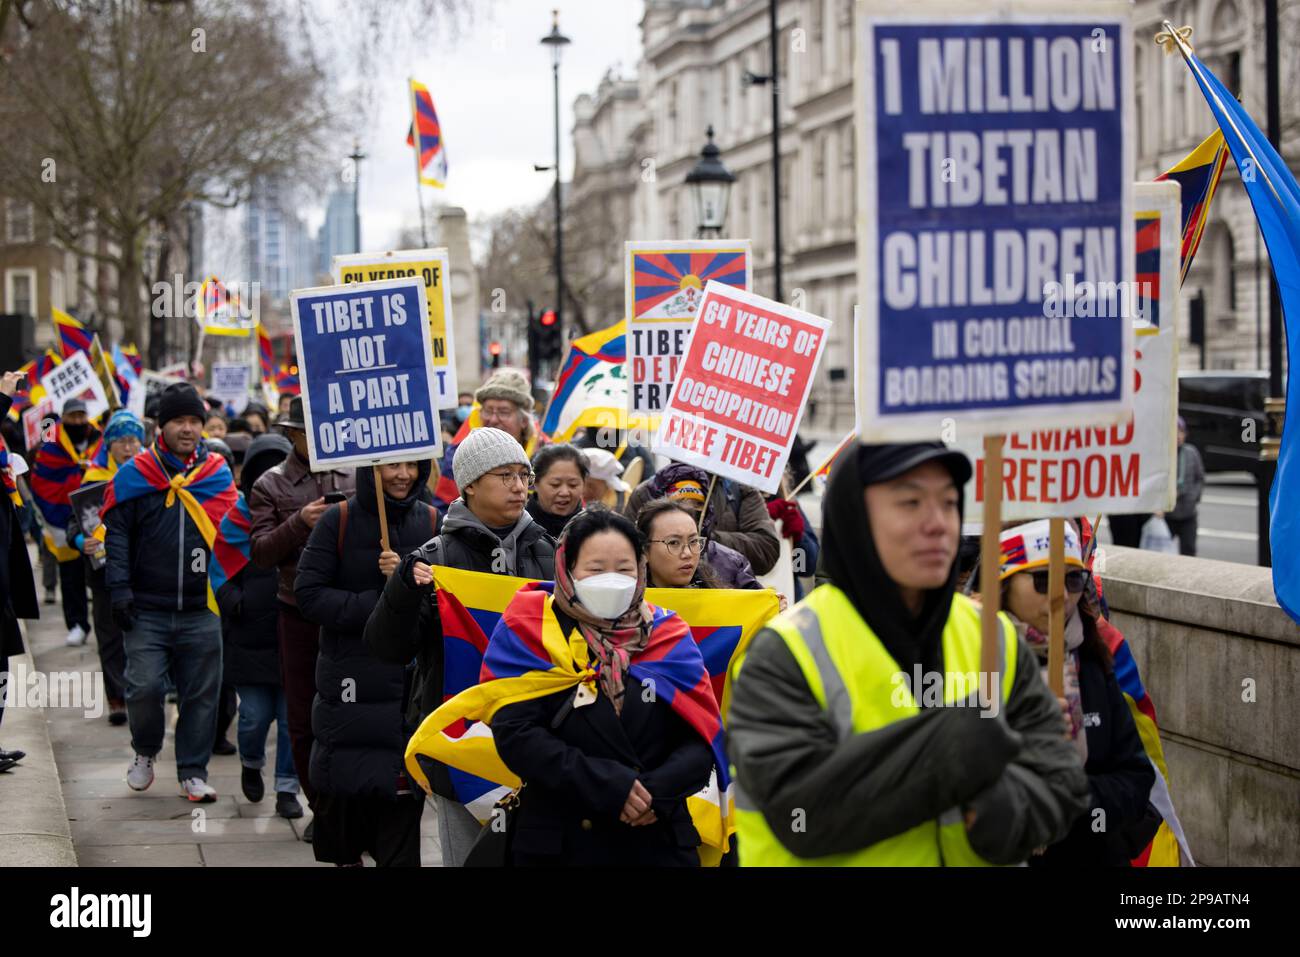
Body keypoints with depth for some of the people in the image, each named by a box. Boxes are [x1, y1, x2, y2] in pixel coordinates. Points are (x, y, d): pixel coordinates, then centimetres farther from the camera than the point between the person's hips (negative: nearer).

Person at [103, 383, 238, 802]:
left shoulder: (218, 475, 8)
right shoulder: (136, 475, 1)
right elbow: (117, 532, 2)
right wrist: (119, 589, -7)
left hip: (201, 611, 2)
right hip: (147, 610, -2)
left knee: (201, 693, 4)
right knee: (144, 687, -7)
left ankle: (193, 771, 16)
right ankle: (145, 752, 20)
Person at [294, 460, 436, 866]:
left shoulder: (432, 523, 2)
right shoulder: (339, 521, -4)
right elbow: (309, 595, -9)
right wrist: (378, 605, -16)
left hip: (409, 678, 1)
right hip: (350, 679, -1)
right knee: (342, 786, 6)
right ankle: (346, 856, 29)